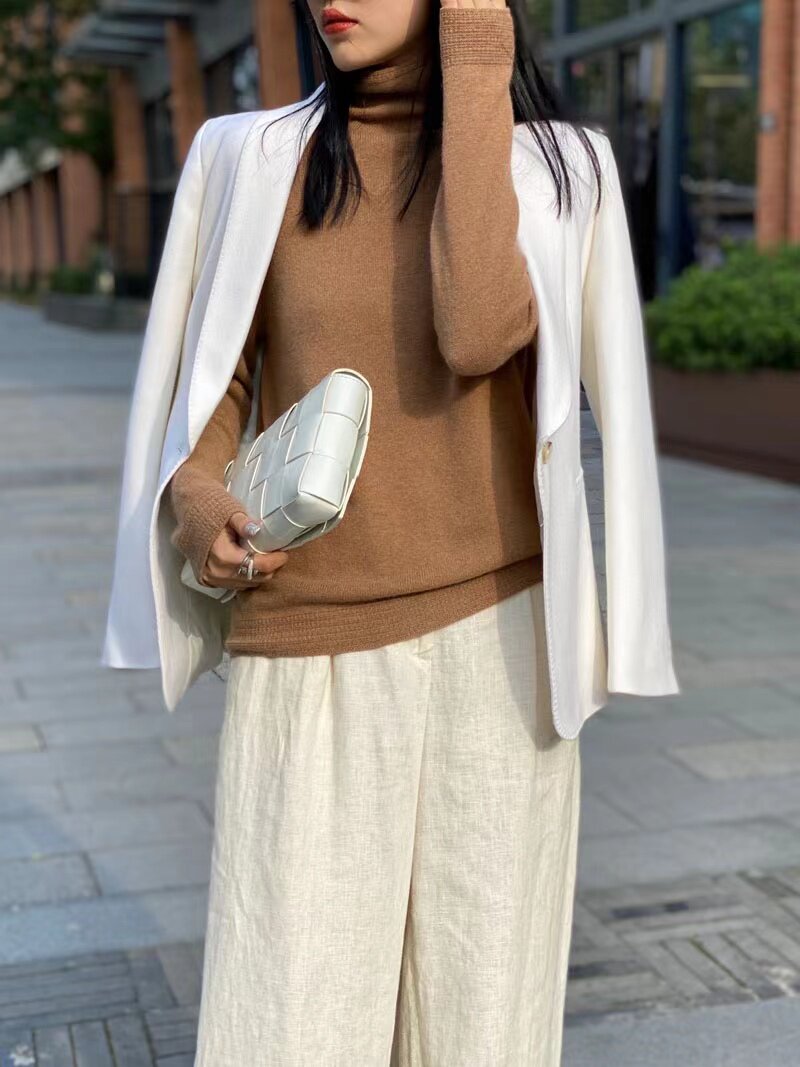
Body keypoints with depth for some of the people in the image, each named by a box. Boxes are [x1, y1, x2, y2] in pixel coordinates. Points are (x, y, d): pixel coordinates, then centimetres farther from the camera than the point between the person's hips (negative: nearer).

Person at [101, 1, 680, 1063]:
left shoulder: (554, 164, 3)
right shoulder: (252, 158, 6)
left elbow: (478, 336, -17)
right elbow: (220, 375, 13)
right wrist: (197, 491, -8)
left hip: (492, 637, 0)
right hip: (303, 654, 1)